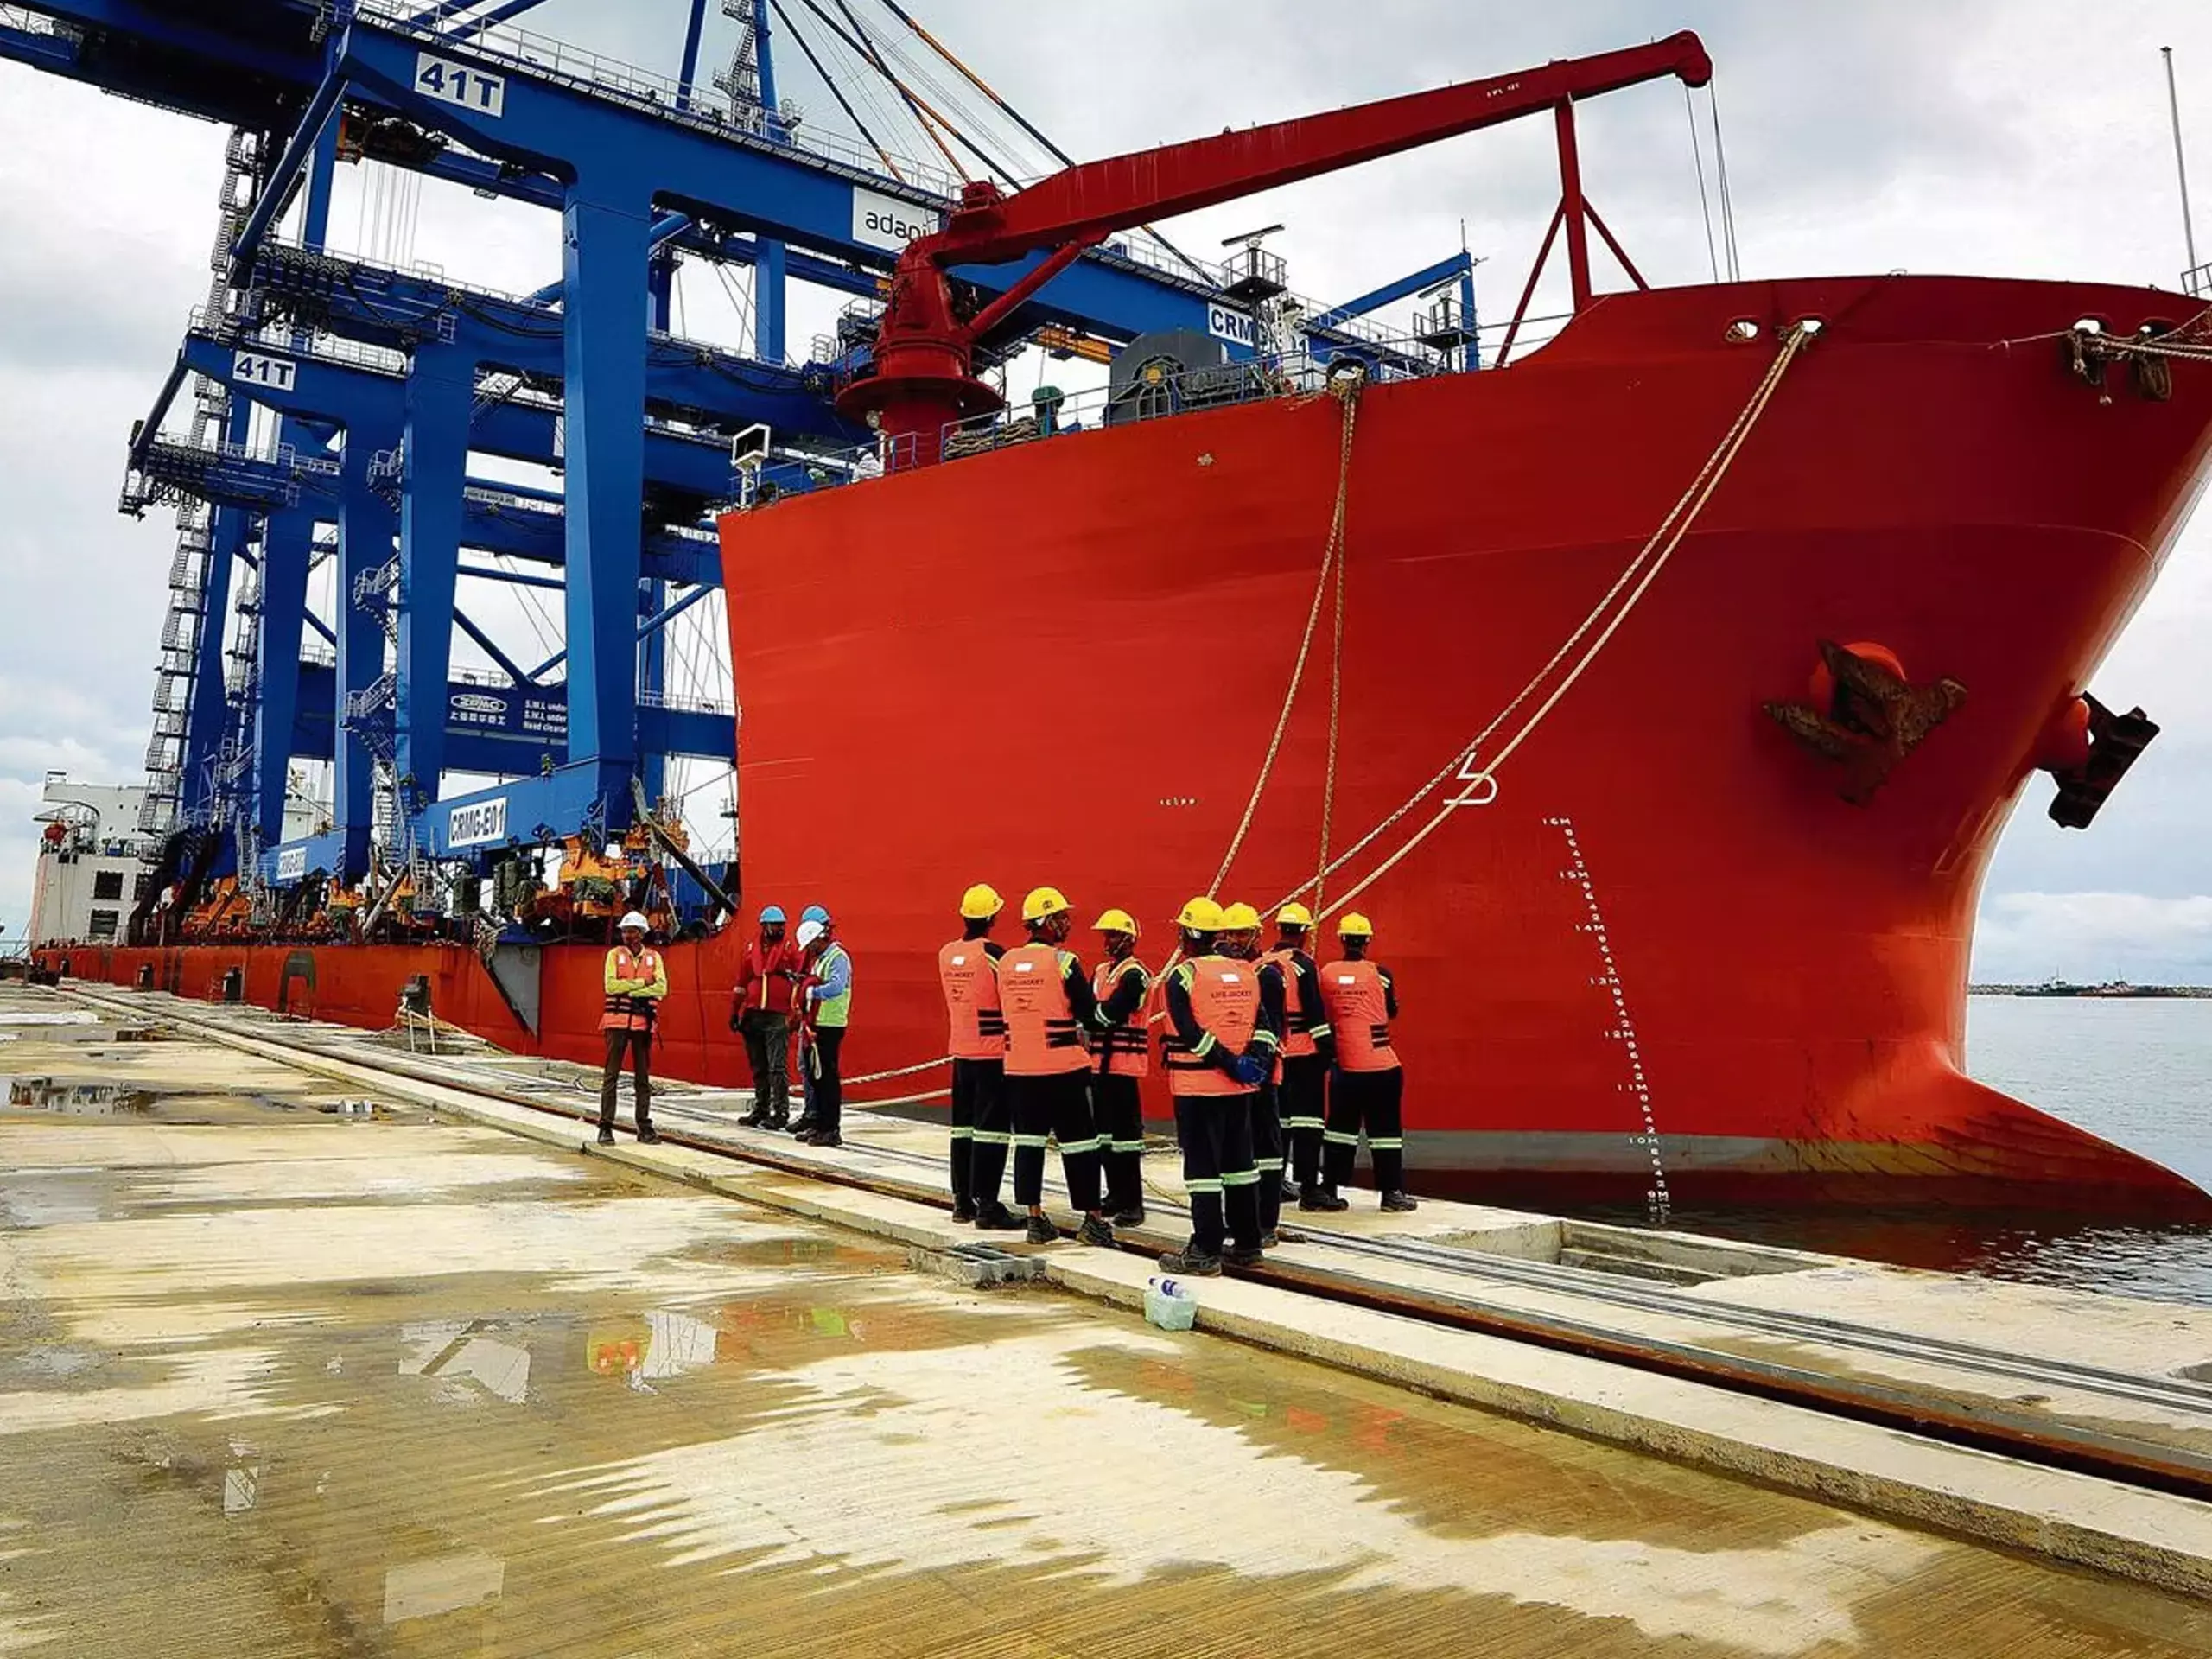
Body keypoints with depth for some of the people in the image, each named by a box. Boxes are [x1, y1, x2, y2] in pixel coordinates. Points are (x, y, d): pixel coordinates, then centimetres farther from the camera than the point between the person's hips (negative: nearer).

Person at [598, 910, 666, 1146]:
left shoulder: (654, 957, 8)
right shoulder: (615, 954, 5)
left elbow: (661, 988, -6)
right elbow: (611, 985, -9)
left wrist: (628, 990, -11)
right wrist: (642, 982, -10)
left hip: (643, 1022, 2)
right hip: (617, 1020, -2)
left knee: (643, 1076, 6)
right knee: (611, 1075, -2)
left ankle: (644, 1127, 11)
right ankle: (606, 1127, 0)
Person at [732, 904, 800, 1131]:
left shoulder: (789, 949, 2)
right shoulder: (751, 950, 13)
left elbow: (800, 979, -3)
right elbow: (741, 983, 19)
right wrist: (735, 1011, 17)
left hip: (778, 1018, -5)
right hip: (752, 1016, 5)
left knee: (777, 1068, -8)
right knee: (758, 1068, 12)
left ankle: (780, 1113, -4)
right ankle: (760, 1110, 21)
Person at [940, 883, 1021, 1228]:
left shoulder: (946, 953, 4)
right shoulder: (994, 954, -15)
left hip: (960, 1050, 7)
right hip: (993, 1053, -7)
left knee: (963, 1125, 13)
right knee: (992, 1128, -3)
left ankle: (963, 1201, 21)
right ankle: (986, 1205, -3)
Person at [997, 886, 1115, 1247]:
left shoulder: (1006, 961, 5)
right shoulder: (1064, 962, -12)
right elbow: (1091, 1016, -10)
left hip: (1018, 1067, 5)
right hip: (1063, 1067, -5)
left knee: (1028, 1142, 11)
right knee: (1078, 1142, 3)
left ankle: (1035, 1218, 15)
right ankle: (1093, 1218, 8)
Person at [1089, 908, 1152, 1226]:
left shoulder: (1134, 974, -10)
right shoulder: (1101, 971, 16)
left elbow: (1111, 1012, -21)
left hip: (1124, 1064, -9)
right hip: (1100, 1061, 9)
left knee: (1125, 1133, -8)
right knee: (1105, 1130, 14)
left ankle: (1133, 1203, -4)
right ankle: (1116, 1195, 24)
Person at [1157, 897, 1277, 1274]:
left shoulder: (1183, 976, -10)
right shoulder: (1246, 973, 9)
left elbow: (1191, 1033, -18)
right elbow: (1262, 1024, 5)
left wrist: (1230, 1064, -15)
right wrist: (1254, 1059, -4)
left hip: (1197, 1087, -6)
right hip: (1239, 1088, 6)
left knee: (1203, 1166, -2)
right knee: (1239, 1164, 14)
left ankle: (1206, 1252, 1)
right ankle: (1247, 1245, 22)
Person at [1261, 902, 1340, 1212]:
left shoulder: (1261, 964, 8)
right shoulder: (1303, 963, -11)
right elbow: (1314, 1009, -16)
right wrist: (1328, 1047, -11)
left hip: (1274, 1051, 7)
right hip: (1304, 1051, -7)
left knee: (1279, 1117, 15)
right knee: (1307, 1118, -5)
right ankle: (1308, 1189, -7)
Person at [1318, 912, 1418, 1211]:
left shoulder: (1326, 974, -2)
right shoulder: (1380, 974, -7)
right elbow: (1392, 1011, 8)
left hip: (1344, 1065, 2)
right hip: (1380, 1065, -2)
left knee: (1340, 1127, 12)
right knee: (1385, 1128, 5)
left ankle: (1329, 1187, 14)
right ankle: (1392, 1192, 7)